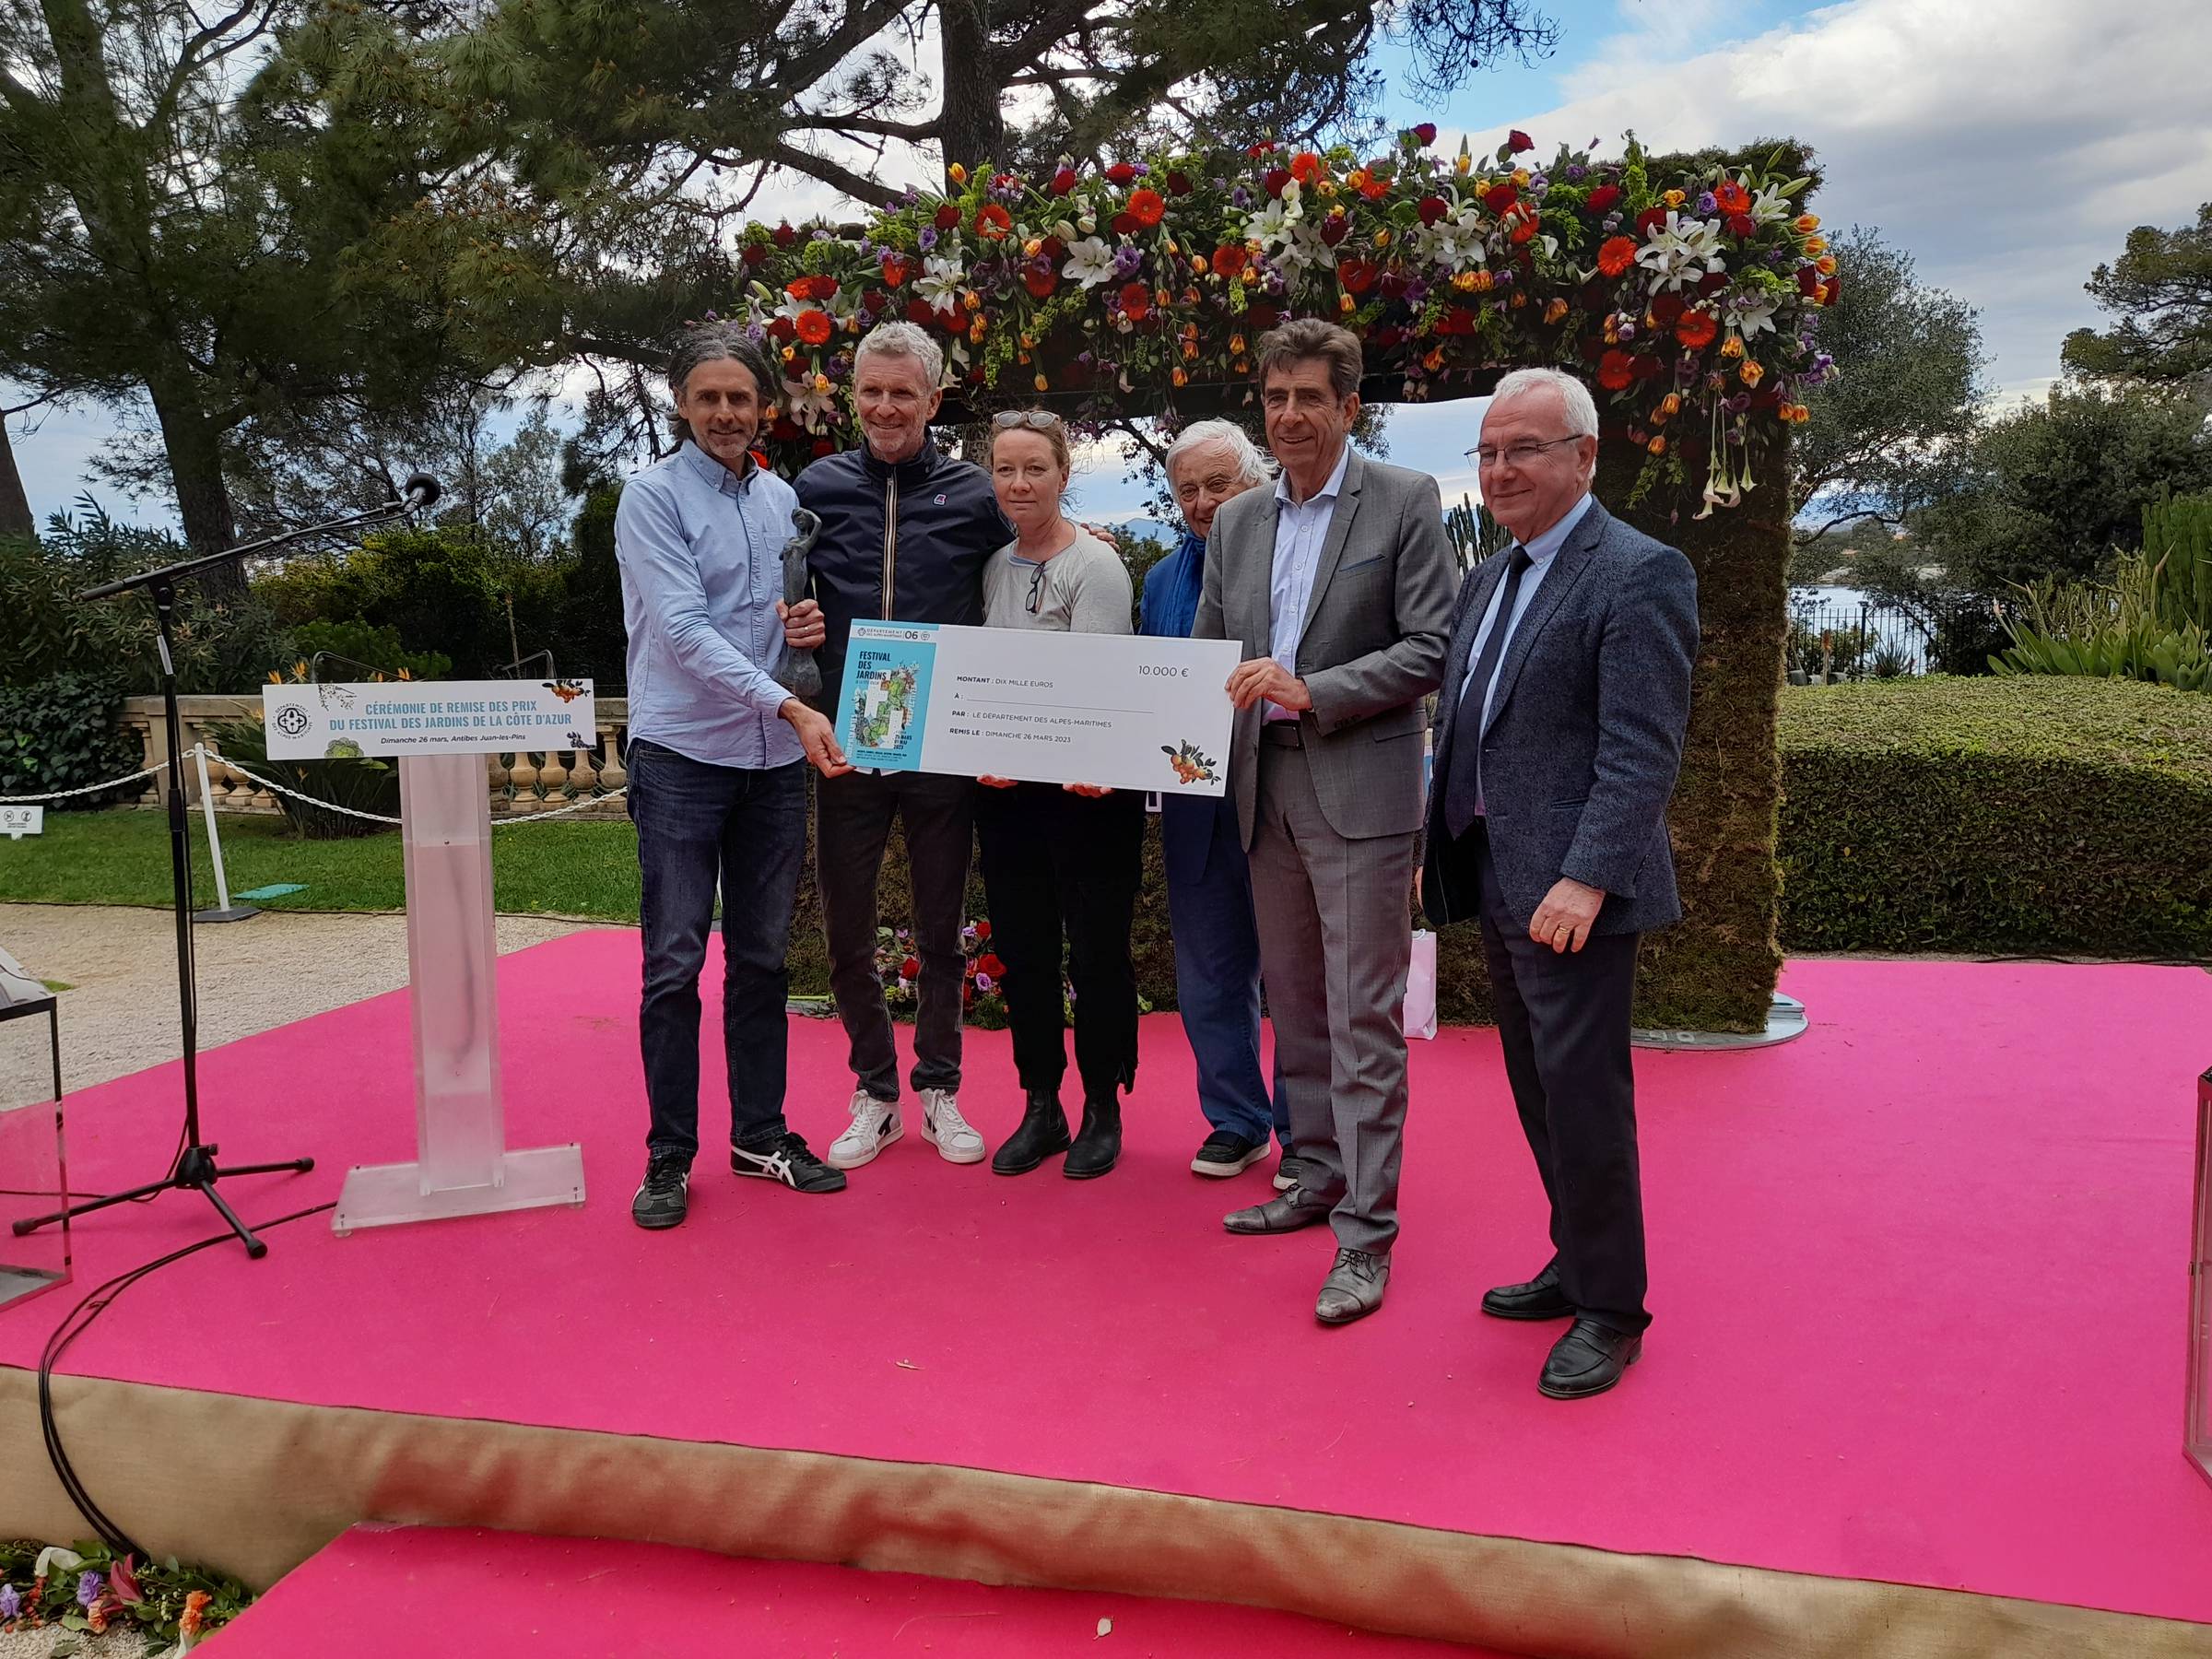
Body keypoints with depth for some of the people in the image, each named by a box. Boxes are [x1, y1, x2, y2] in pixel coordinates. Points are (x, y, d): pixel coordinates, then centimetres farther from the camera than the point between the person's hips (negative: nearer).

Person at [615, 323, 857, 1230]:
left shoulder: (783, 499, 11)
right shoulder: (653, 495, -5)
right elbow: (682, 629, -15)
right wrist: (792, 707, -23)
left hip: (775, 760, 5)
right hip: (681, 756, -5)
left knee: (762, 958, 11)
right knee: (674, 963, -1)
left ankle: (761, 1135, 22)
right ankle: (670, 1156, 10)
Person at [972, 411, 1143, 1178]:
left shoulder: (1095, 566, -8)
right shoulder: (993, 566, 11)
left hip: (1086, 787, -6)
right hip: (1004, 791, 6)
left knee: (1098, 949, 3)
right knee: (1023, 950, 11)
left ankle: (1102, 1111, 18)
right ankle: (1041, 1108, 24)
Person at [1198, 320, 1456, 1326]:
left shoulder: (1406, 503, -3)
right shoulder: (1236, 523, 13)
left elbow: (1432, 648, -9)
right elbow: (1206, 653, 14)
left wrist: (1313, 692, -19)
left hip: (1360, 788, -6)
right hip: (1264, 789, 6)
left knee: (1362, 1015, -5)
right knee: (1294, 1004, 15)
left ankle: (1366, 1233, 2)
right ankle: (1319, 1176, 29)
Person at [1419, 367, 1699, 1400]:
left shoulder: (1638, 574, -10)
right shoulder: (1490, 577, 16)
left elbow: (1642, 749, -18)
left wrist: (1584, 879, -24)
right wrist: (1440, 848, 15)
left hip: (1571, 889, -8)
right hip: (1497, 882, 9)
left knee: (1583, 1098, -2)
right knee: (1539, 1093, 17)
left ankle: (1610, 1311, 13)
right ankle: (1578, 1265, 32)